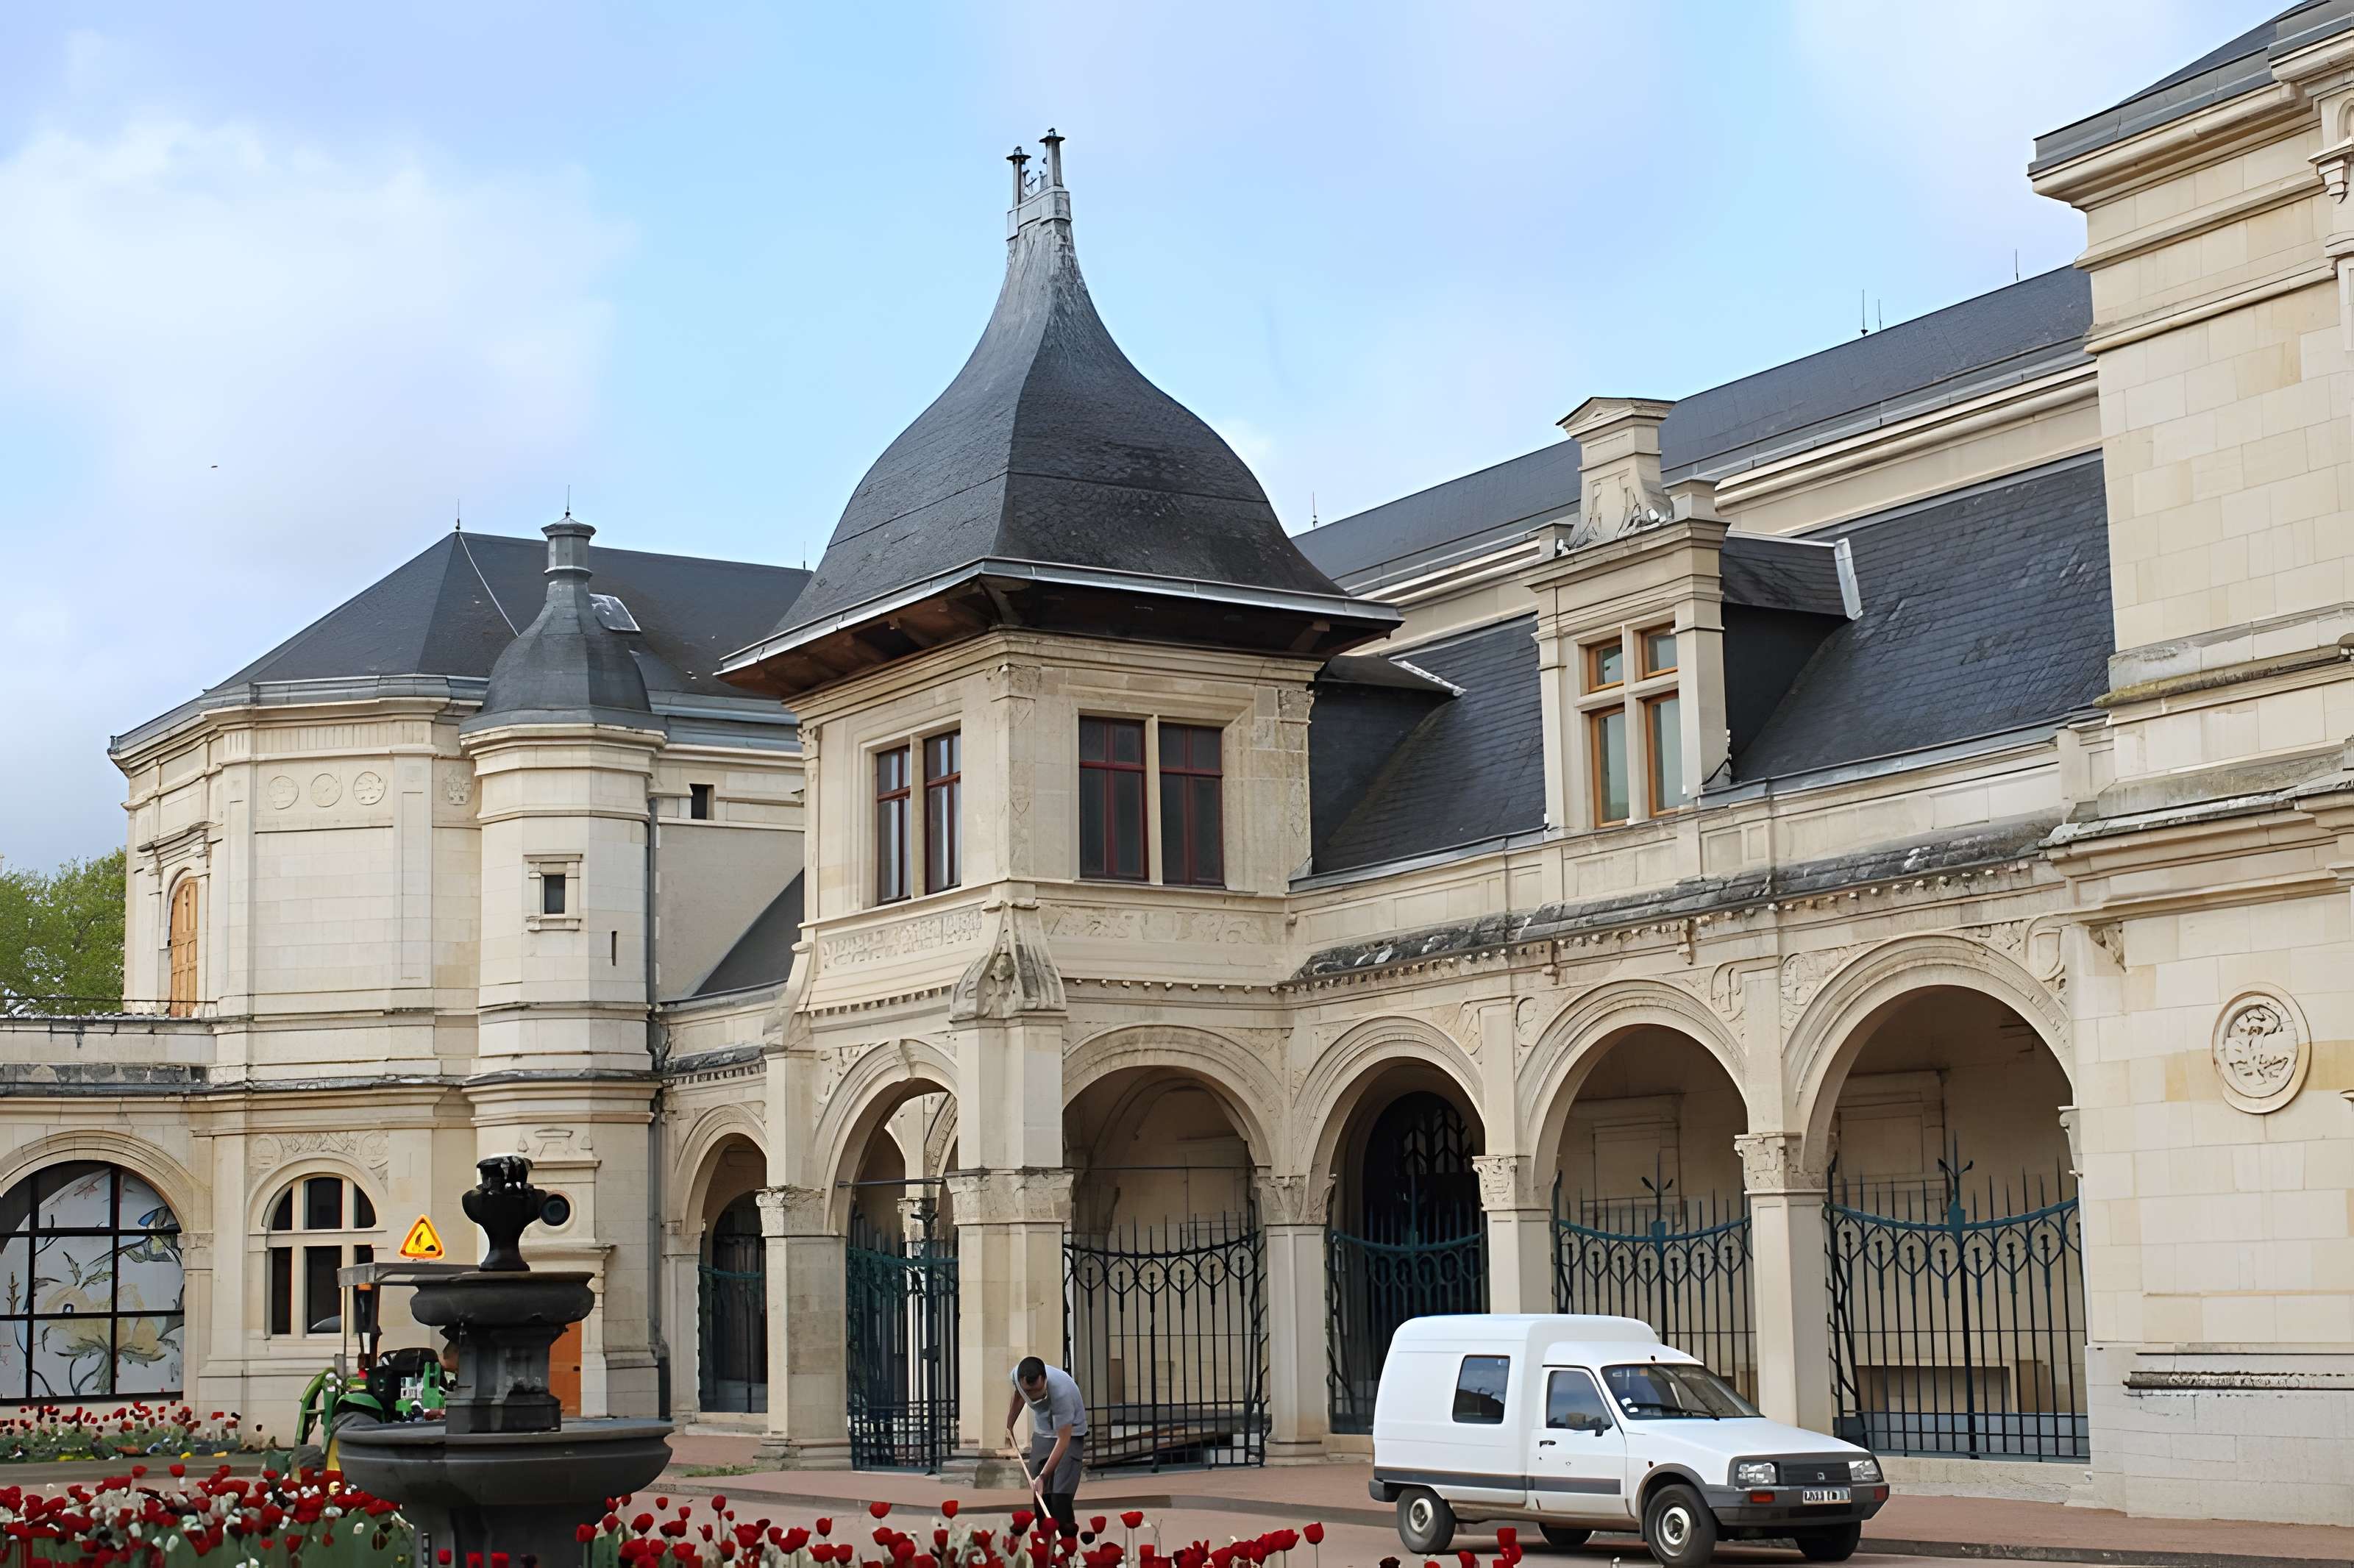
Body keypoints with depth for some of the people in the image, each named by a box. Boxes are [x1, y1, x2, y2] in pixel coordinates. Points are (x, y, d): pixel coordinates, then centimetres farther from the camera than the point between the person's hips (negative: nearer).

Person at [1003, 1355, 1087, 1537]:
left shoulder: (1061, 1392, -40)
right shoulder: (1017, 1375, -23)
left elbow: (1063, 1439, -34)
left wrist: (1043, 1476, -36)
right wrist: (1008, 1428, 13)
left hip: (1070, 1434, -5)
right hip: (1042, 1432, 5)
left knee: (1062, 1494, -18)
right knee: (1040, 1494, 1)